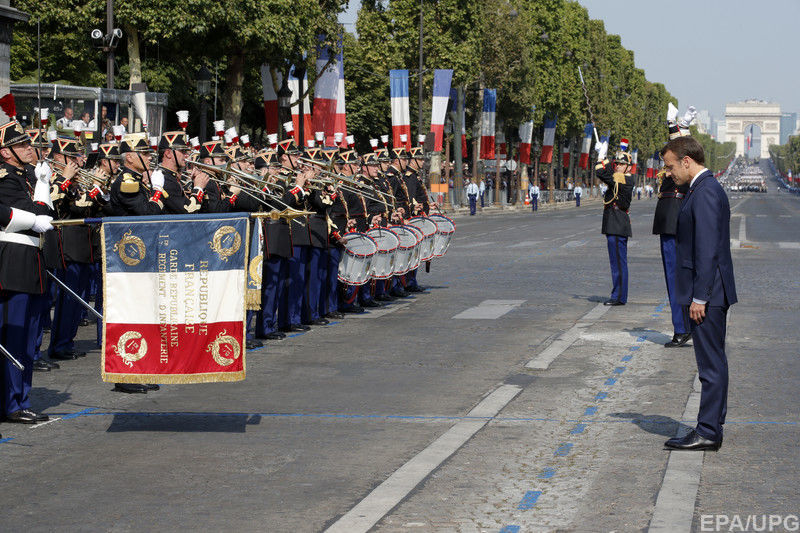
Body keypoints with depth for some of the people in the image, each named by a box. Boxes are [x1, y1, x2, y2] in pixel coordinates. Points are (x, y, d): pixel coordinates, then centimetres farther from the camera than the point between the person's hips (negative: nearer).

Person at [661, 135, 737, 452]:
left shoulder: (705, 192, -16)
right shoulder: (705, 188, 16)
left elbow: (707, 248, -21)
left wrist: (699, 297, -21)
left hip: (707, 294, -11)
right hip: (710, 293, 11)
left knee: (711, 363, -6)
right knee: (712, 362, 13)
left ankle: (708, 432, -2)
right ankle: (710, 429, 20)